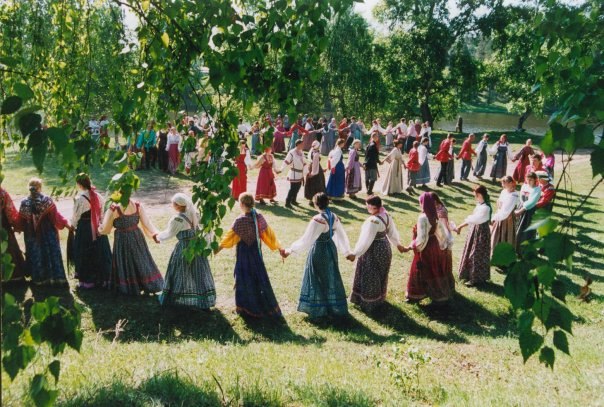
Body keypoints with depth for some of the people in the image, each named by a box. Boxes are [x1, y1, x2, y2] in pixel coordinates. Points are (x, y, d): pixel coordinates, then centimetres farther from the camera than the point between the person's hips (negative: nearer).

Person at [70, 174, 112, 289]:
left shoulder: (79, 199, -16)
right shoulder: (98, 197, 0)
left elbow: (76, 217, -8)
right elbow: (102, 214, 4)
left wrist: (73, 225, 12)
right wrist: (99, 224, 16)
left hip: (84, 230, -5)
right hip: (98, 229, 5)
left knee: (85, 255, 7)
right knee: (99, 253, 14)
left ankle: (87, 281, 12)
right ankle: (102, 278, 23)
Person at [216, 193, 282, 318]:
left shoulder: (240, 221, -20)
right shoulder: (259, 217, -6)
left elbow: (229, 237, -14)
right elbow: (269, 234, -1)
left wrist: (218, 248, -3)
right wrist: (279, 248, 8)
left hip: (244, 253, -5)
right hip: (256, 252, 5)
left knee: (245, 279, 7)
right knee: (260, 277, 15)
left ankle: (247, 307, 16)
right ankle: (269, 306, 23)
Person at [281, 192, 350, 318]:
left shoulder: (317, 220, -24)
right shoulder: (334, 217, -2)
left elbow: (306, 240, -25)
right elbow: (342, 236, 9)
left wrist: (289, 250, -20)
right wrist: (347, 252, 22)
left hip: (319, 251, -7)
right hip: (331, 249, 7)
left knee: (316, 279, 8)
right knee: (331, 278, 19)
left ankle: (317, 308, 17)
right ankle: (334, 307, 30)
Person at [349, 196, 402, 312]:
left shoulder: (373, 221, -30)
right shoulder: (386, 215, -4)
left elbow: (366, 240, -27)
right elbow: (392, 232, 9)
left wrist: (355, 254, -20)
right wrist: (397, 244, 25)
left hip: (373, 250, -9)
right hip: (384, 248, 9)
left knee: (370, 277, 8)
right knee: (380, 275, 23)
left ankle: (369, 303, 21)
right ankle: (379, 298, 40)